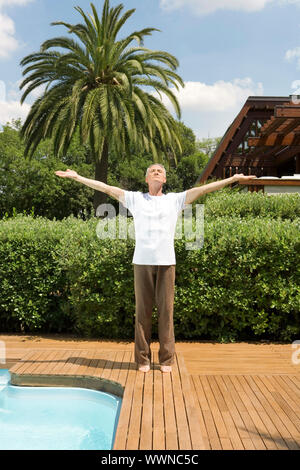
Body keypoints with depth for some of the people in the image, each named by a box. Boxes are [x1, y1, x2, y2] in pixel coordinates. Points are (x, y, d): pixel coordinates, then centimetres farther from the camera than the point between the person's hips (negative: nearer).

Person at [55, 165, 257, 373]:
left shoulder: (175, 199, 13)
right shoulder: (135, 198, 14)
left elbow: (203, 189, 9)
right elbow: (106, 188, 12)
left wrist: (233, 179, 6)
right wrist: (76, 177, 10)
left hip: (166, 262, 0)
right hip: (142, 262, 0)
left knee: (166, 310, 3)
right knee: (143, 311, 3)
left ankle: (166, 359, 12)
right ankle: (143, 359, 12)